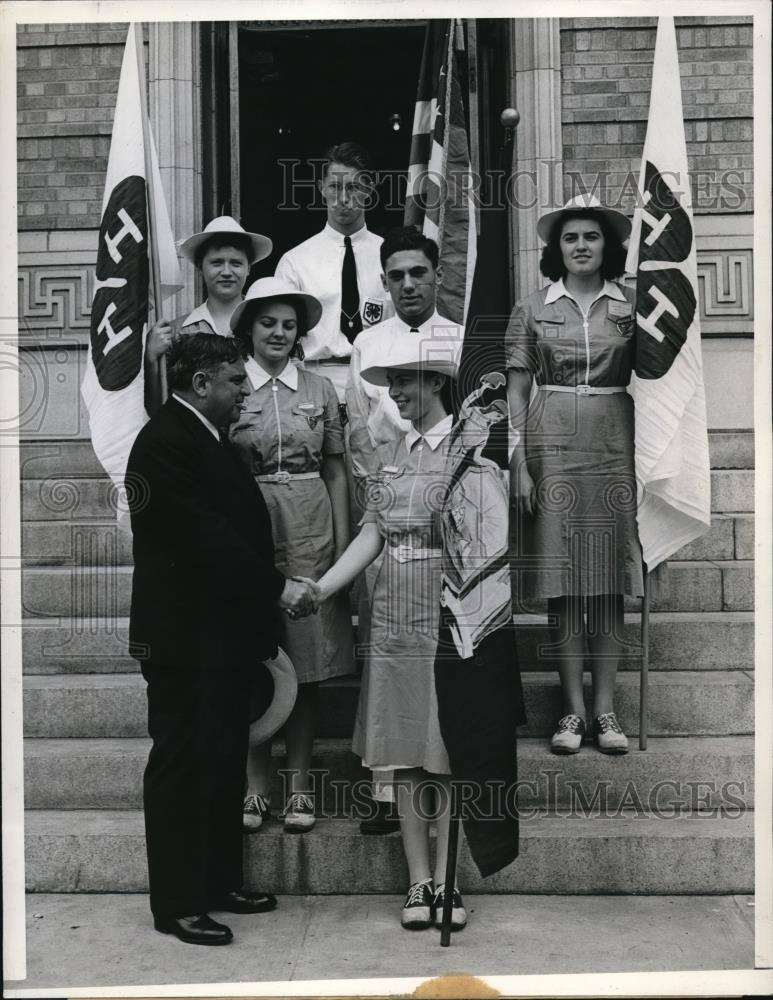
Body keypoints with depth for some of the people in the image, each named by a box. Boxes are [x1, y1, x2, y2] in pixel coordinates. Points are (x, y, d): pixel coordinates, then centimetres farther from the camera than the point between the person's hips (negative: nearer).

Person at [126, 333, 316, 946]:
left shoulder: (207, 438, 14)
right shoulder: (166, 442, -16)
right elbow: (205, 536, -22)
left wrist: (272, 590, 8)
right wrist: (277, 588, -17)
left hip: (223, 635, 10)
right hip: (186, 639, -10)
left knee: (224, 763, 16)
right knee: (183, 768, 2)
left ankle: (220, 883, 29)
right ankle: (178, 905, 14)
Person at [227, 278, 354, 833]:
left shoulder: (319, 390, 7)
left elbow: (336, 472, 8)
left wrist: (343, 546, 2)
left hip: (310, 532, 1)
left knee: (308, 659, 4)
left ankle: (300, 783, 16)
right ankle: (255, 783, 16)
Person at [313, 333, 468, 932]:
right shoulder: (390, 454, 12)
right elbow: (371, 534, 8)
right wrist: (318, 591, 0)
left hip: (451, 618, -5)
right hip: (395, 620, 5)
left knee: (449, 755, 3)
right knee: (405, 756, 8)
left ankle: (448, 881, 14)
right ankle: (419, 881, 18)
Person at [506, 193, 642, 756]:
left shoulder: (630, 306, 8)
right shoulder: (533, 309, 6)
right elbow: (516, 392, 4)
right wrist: (519, 463, -5)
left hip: (614, 442, 1)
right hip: (552, 442, -1)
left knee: (610, 582, 2)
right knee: (562, 582, 1)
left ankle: (606, 708, 11)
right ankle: (573, 709, 9)